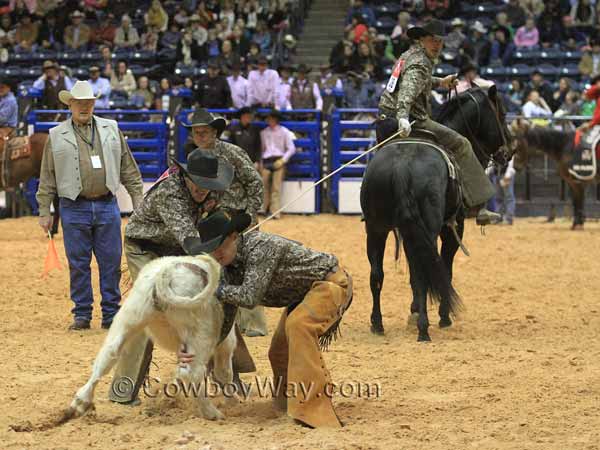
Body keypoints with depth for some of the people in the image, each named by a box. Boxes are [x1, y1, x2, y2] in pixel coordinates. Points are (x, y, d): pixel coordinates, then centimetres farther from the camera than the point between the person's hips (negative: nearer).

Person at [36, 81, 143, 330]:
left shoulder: (111, 130, 9)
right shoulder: (56, 136, 4)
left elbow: (129, 170, 13)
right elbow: (47, 178, 6)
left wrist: (138, 201, 7)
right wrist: (44, 212, 1)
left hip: (107, 205, 1)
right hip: (74, 208, -1)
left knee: (111, 262, 2)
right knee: (78, 264, 2)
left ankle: (111, 314, 10)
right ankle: (82, 314, 11)